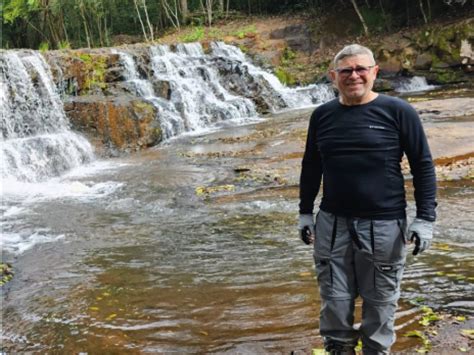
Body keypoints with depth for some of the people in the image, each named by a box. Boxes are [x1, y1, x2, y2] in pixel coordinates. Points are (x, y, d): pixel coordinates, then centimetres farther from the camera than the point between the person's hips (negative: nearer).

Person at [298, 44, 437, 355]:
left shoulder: (398, 111, -6)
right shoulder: (322, 115, 5)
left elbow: (423, 166, -3)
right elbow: (311, 167, 14)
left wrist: (425, 218, -7)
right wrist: (305, 212, 13)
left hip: (383, 225, -3)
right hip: (331, 223, 3)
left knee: (380, 302, 10)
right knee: (334, 300, 11)